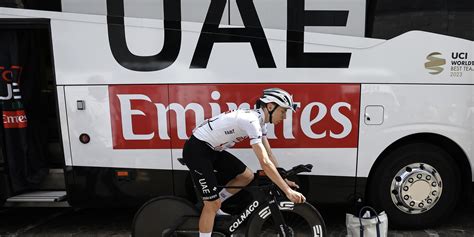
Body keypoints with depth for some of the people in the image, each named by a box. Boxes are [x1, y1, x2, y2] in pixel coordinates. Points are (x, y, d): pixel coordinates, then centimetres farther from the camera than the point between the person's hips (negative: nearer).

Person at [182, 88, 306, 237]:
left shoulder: (259, 119, 3)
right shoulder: (252, 120, -26)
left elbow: (269, 154, 10)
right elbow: (265, 163, -30)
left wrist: (284, 180, 8)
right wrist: (288, 191, -26)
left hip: (213, 149, 9)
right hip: (196, 150, -9)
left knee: (247, 176, 7)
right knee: (213, 204, -5)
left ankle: (212, 206, 23)